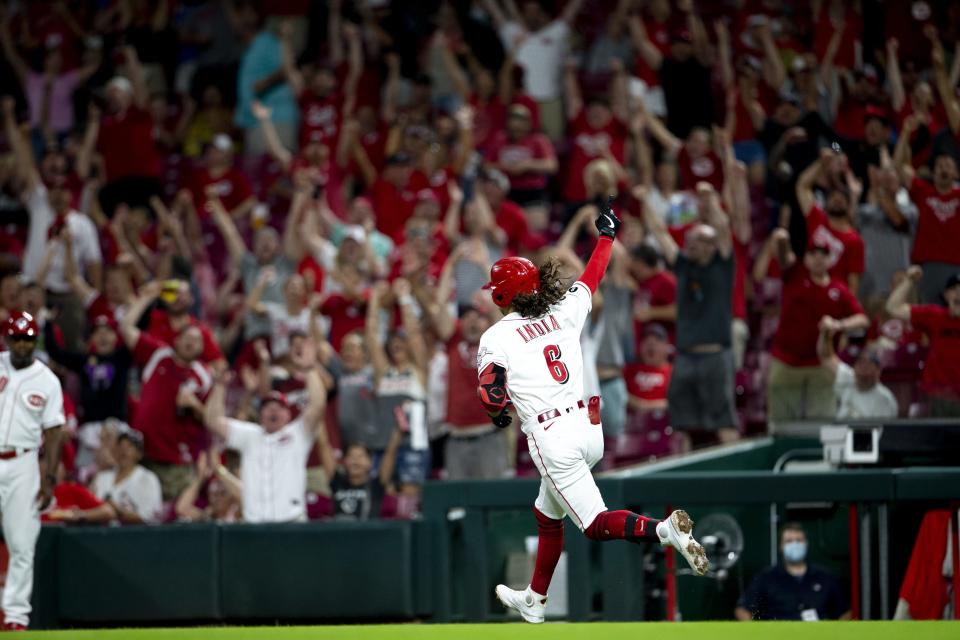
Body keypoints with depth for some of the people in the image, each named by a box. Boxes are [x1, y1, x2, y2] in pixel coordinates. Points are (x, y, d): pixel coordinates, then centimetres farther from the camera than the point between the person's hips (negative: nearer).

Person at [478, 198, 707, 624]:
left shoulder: (496, 337, -8)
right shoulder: (564, 314, 7)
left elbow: (490, 393, -17)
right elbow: (591, 276, 23)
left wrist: (498, 415, 7)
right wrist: (606, 234, 39)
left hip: (551, 440, -7)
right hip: (589, 429, 7)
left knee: (597, 525, -7)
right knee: (547, 516, 25)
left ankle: (665, 530, -32)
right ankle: (534, 601, 36)